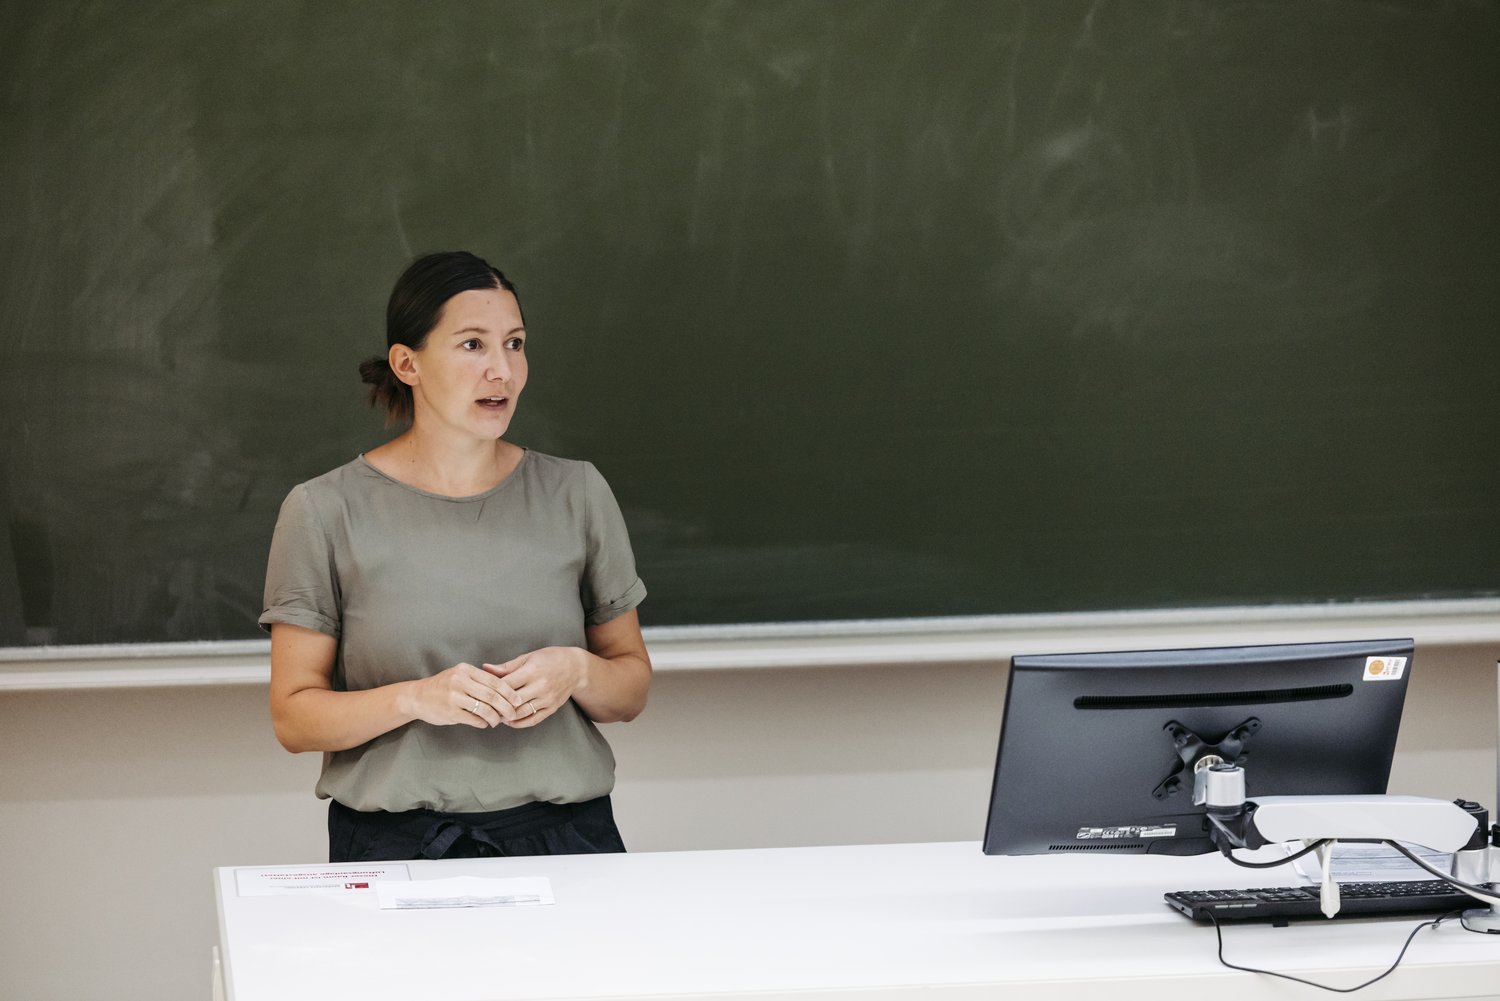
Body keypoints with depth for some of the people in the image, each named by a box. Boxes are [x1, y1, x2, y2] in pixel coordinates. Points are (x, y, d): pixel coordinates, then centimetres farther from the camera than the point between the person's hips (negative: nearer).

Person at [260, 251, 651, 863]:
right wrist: (417, 698, -16)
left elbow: (631, 691, 16)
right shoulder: (324, 512, 1)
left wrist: (576, 671, -6)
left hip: (563, 838, 1)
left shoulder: (577, 494, 9)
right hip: (394, 845, -1)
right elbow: (294, 719, 1)